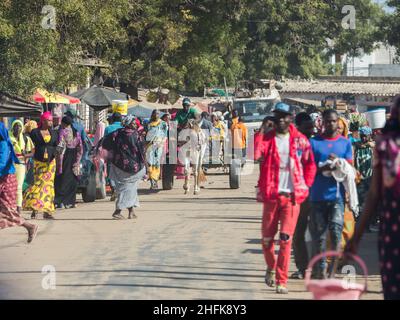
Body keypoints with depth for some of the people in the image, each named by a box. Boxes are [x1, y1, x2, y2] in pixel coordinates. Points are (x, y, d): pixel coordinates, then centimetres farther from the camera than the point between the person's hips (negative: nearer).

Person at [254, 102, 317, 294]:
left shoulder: (300, 140, 3)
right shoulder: (267, 138, 3)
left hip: (292, 195, -1)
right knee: (267, 238, 7)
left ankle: (281, 281, 0)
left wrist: (306, 186, 4)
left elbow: (310, 164, 11)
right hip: (271, 194, 1)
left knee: (285, 239, -6)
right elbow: (256, 156, -17)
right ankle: (271, 267, 36)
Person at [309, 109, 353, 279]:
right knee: (318, 233, 5)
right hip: (318, 195, 0)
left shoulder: (345, 143, 9)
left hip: (337, 194, 0)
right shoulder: (314, 142, 6)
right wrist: (323, 168, -16)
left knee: (336, 228, -15)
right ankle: (320, 268, 15)